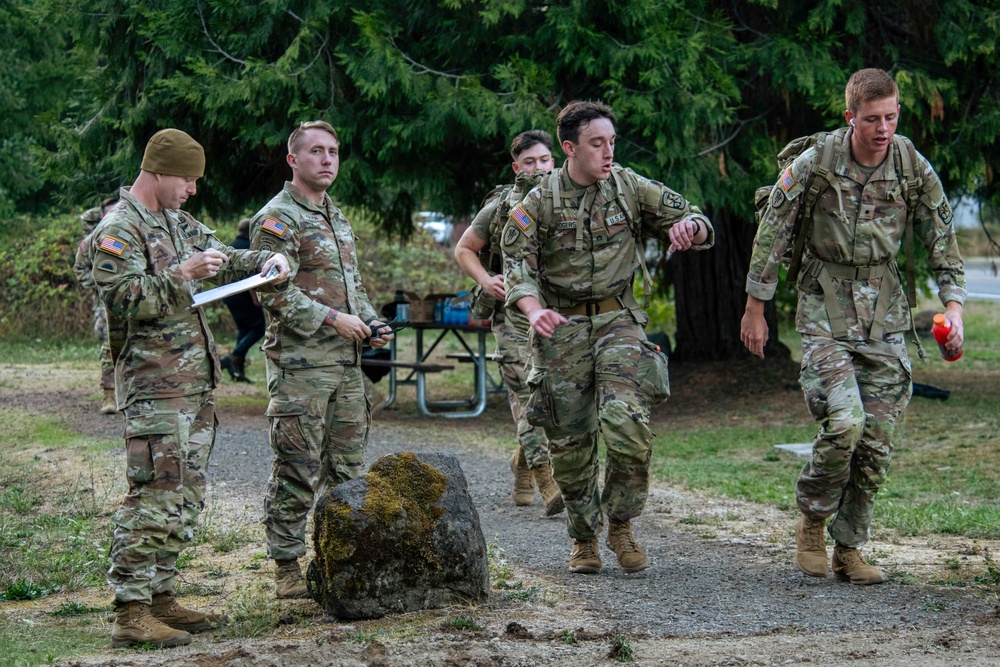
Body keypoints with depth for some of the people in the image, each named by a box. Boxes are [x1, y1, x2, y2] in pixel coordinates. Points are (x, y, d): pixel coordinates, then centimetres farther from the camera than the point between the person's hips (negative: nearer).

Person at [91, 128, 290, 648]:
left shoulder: (176, 223, 18)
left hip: (195, 382, 10)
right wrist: (182, 275, -26)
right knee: (154, 495, -14)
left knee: (186, 497, 11)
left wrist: (265, 261, 8)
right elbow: (124, 300, -20)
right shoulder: (118, 231, -10)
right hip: (154, 385, -10)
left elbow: (223, 258, 27)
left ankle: (158, 597, 17)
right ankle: (130, 611, -15)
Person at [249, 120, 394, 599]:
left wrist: (371, 324, 11)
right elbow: (274, 293, -17)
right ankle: (287, 569, 0)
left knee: (348, 469, 11)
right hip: (299, 364, -8)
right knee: (297, 472, -6)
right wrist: (331, 318, -19)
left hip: (346, 362, 8)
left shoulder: (337, 218, 19)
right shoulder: (277, 219, -8)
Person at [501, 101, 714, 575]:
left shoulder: (629, 188, 1)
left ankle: (621, 526, 1)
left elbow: (700, 227, 7)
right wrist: (534, 311, -28)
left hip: (617, 322, 0)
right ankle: (584, 537, 22)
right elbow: (517, 264, -8)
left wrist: (688, 226, -19)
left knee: (627, 425, -20)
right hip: (561, 328, 0)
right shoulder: (539, 202, -2)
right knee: (569, 443, 3)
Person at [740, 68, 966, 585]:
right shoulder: (813, 165, -12)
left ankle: (849, 548, 15)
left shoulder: (914, 169, -4)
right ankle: (811, 521, 4)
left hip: (884, 317, 4)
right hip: (825, 313, -3)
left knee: (875, 441, 1)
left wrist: (953, 308, -8)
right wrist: (755, 309, 3)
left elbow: (943, 244, 5)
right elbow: (772, 234, -2)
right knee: (844, 422, -20)